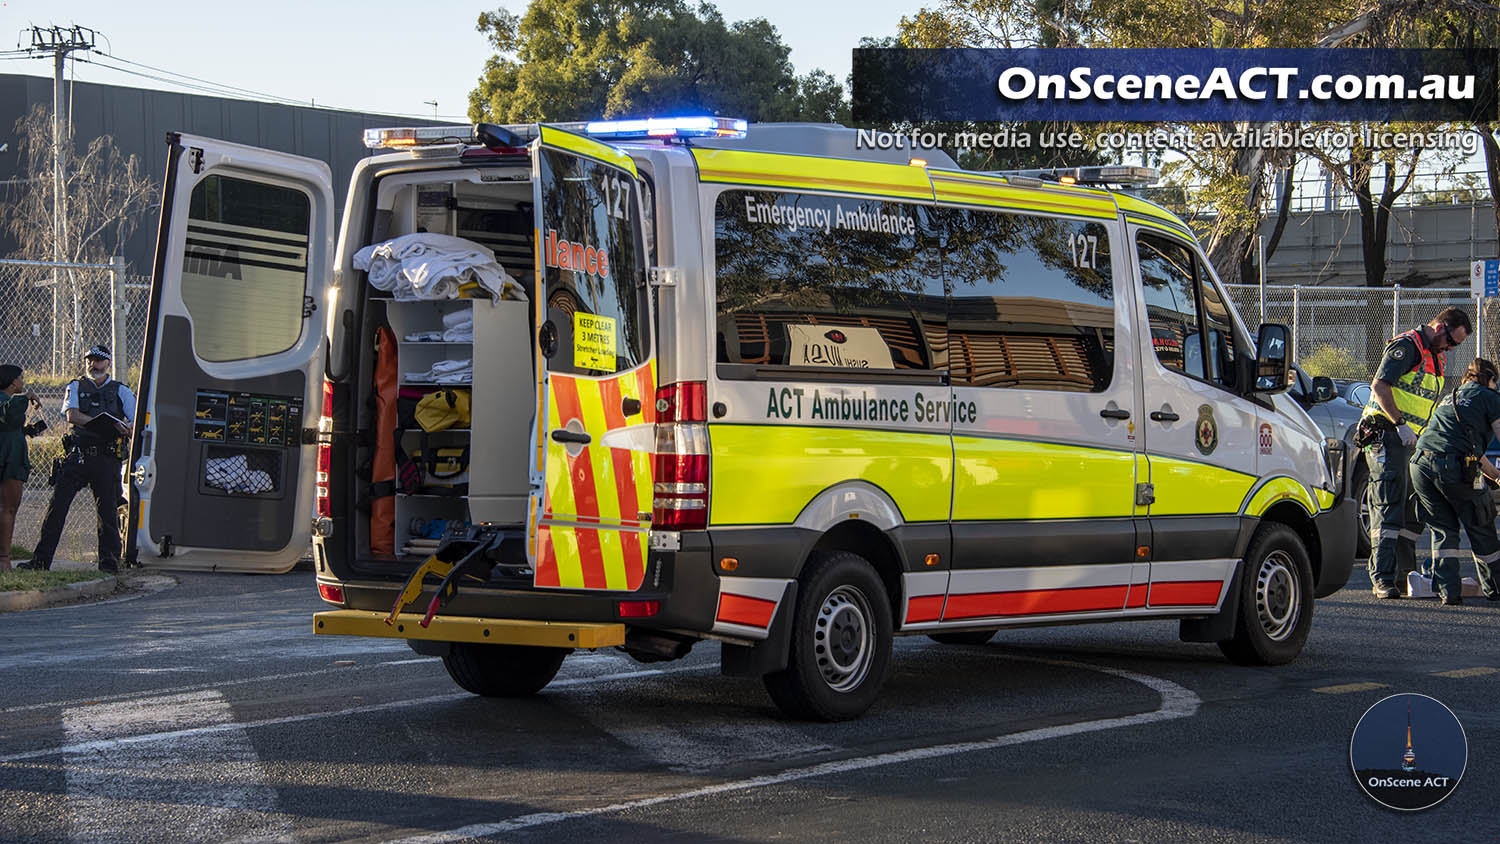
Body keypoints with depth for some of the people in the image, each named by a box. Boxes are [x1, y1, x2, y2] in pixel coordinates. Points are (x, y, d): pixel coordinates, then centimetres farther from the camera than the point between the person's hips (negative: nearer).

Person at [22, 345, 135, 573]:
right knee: (57, 504, -5)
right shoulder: (76, 387, 13)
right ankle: (41, 559, -1)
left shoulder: (121, 391, 15)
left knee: (108, 510, -3)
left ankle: (109, 561, 5)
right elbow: (72, 415, -5)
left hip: (107, 458, 0)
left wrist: (125, 427, -18)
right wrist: (107, 424, -15)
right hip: (78, 454, 0)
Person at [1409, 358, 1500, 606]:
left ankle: (1448, 590, 5)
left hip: (1421, 463, 6)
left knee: (1442, 528, 16)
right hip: (1454, 466, -6)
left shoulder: (1449, 399, 32)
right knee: (1480, 529, 11)